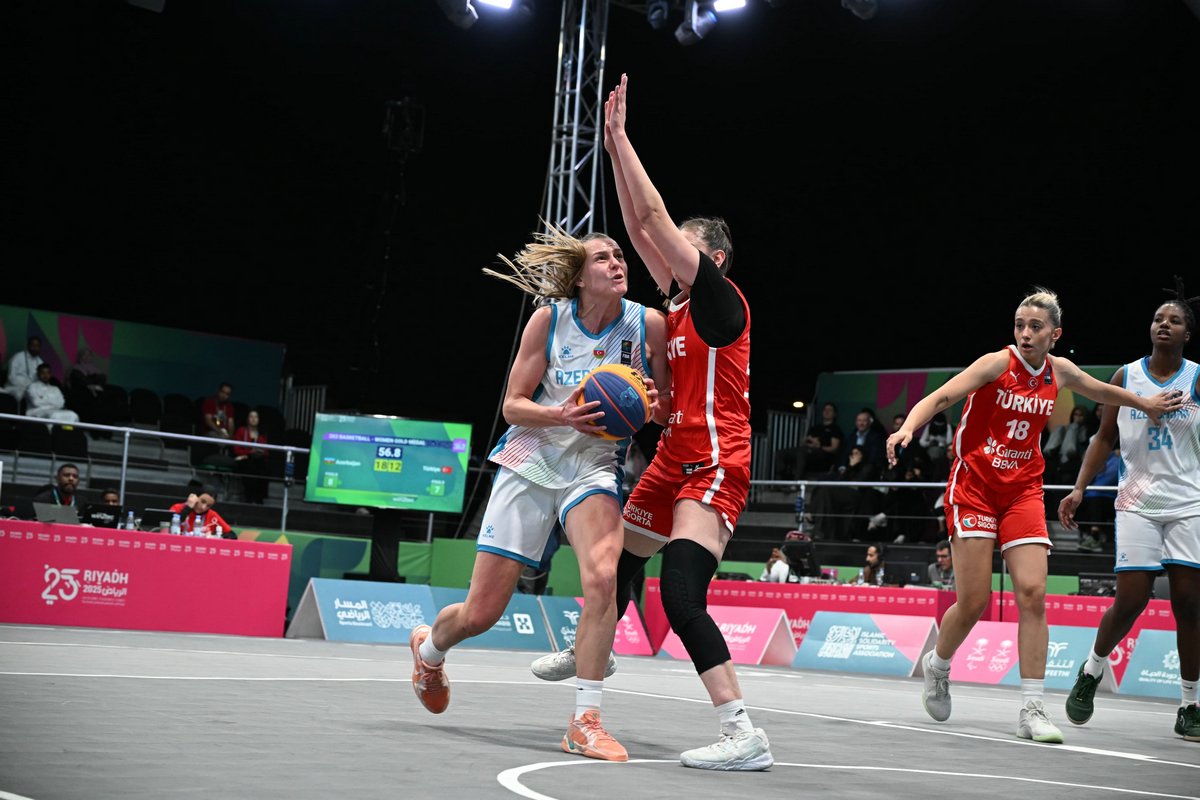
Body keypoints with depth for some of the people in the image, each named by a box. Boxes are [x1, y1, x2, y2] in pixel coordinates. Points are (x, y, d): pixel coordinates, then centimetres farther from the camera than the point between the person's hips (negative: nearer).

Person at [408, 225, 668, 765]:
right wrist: (562, 416, -25)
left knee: (602, 577, -30)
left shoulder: (648, 324, -6)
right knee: (479, 613, 2)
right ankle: (428, 647, 39)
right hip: (530, 462, 0)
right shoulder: (549, 318, -8)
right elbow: (513, 405, -6)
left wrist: (654, 404, -20)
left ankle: (585, 722, -20)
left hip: (594, 468, 1)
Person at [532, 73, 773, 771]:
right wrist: (614, 148, 13)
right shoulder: (679, 302, 14)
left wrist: (621, 136, -6)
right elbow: (640, 226, 16)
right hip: (674, 459, 10)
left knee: (681, 596, -23)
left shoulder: (722, 298, -9)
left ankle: (746, 736, -27)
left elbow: (654, 214, -12)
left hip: (714, 464, -9)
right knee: (618, 559, 25)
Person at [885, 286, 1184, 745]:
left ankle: (1032, 711, -6)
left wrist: (1145, 404, 36)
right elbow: (938, 399, -20)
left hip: (1023, 491, 4)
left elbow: (1102, 392, 26)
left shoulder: (1061, 372, 4)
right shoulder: (998, 363, -11)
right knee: (973, 601, -7)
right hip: (974, 487, -4)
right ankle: (937, 665, 24)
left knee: (1033, 592, -11)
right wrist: (907, 430, -38)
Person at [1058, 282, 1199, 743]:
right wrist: (1079, 489, 2)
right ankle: (1092, 672, 21)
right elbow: (1105, 437, 10)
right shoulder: (1126, 376, 5)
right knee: (1131, 600, -6)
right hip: (1138, 503, 0)